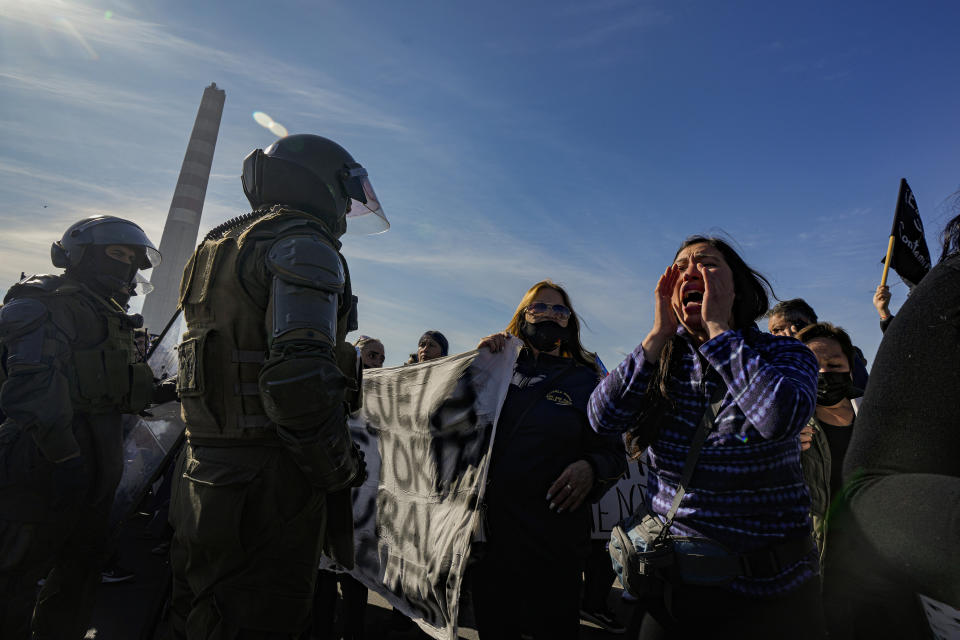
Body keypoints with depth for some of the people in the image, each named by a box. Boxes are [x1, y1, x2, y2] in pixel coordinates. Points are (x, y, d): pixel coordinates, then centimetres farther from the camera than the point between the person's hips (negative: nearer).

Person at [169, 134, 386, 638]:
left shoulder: (219, 246, 17)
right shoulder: (303, 244, -13)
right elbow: (301, 376, -27)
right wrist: (341, 473, -14)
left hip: (201, 477, 9)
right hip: (268, 487, -9)